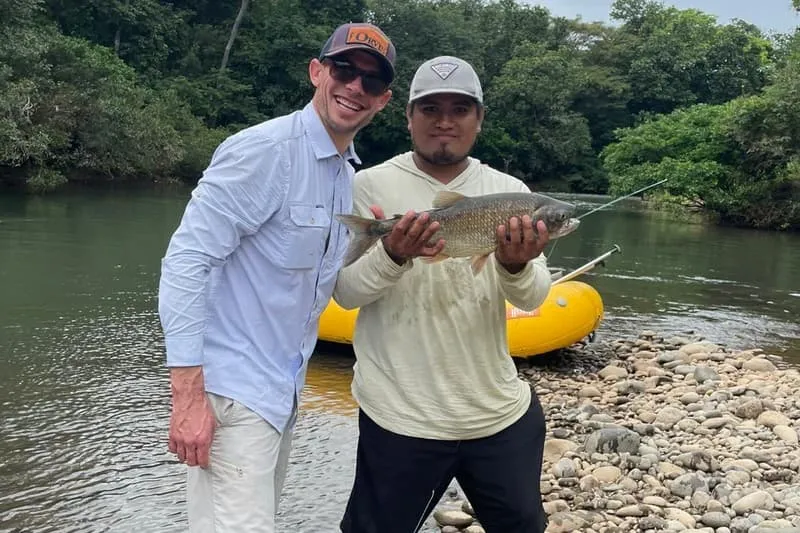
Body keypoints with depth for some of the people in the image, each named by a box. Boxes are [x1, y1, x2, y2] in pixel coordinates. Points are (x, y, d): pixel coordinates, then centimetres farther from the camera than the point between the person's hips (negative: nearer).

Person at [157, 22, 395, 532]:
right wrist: (188, 396, -24)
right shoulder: (265, 149, -16)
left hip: (283, 391, 9)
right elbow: (186, 261, -21)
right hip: (232, 391, -9)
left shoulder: (347, 175, 11)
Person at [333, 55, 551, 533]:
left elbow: (533, 298, -5)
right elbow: (347, 292, -9)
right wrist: (393, 256, -28)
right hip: (402, 418, -3)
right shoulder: (371, 186, -6)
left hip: (502, 410, 4)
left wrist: (516, 267, -27)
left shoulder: (509, 191, 1)